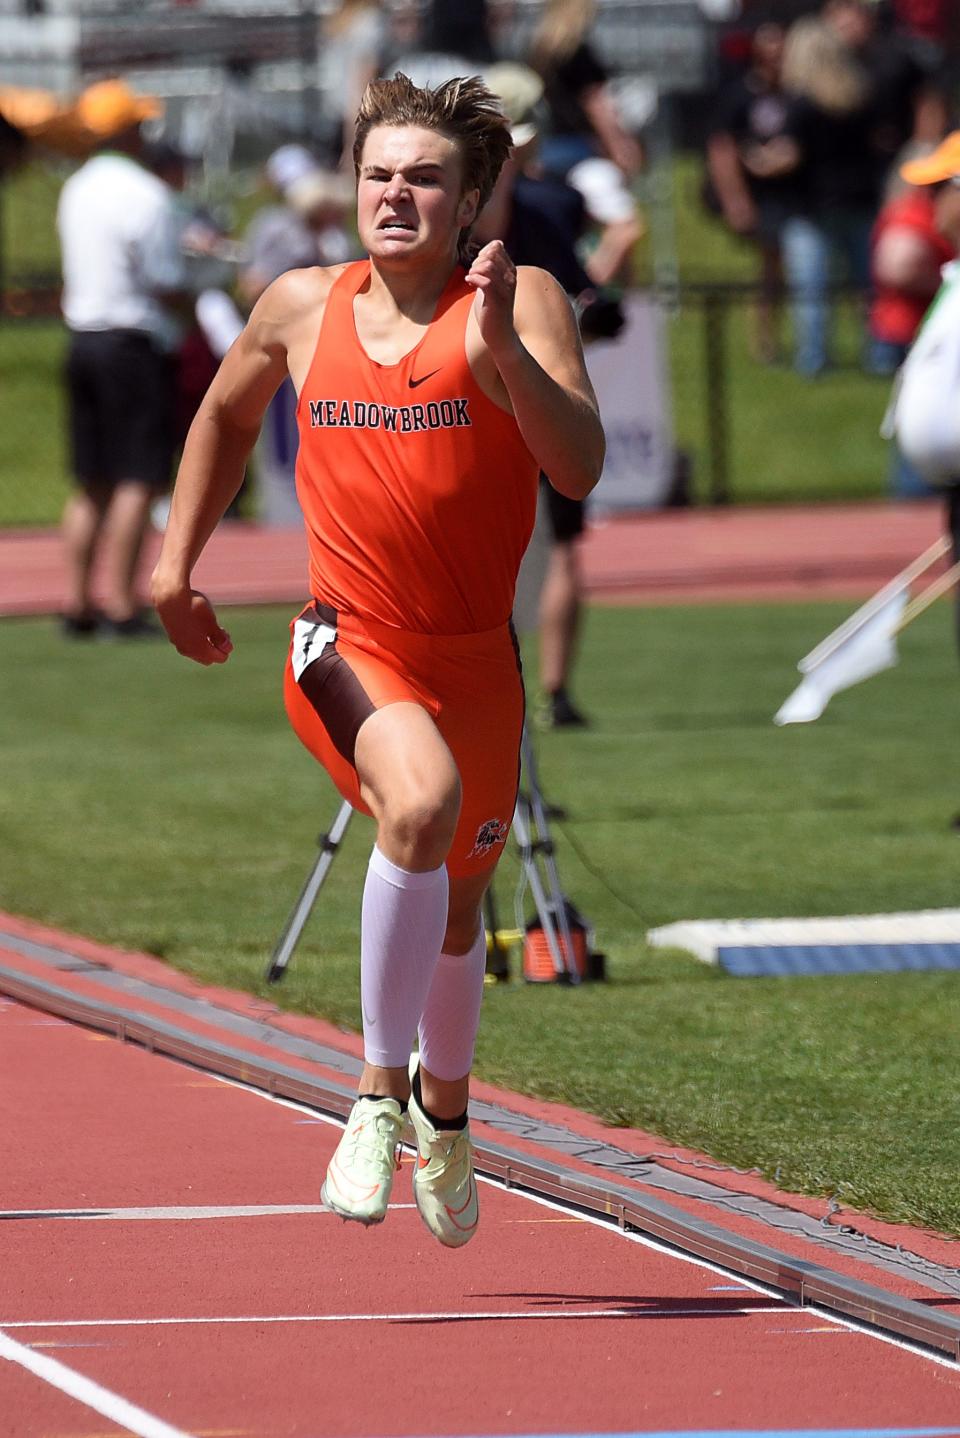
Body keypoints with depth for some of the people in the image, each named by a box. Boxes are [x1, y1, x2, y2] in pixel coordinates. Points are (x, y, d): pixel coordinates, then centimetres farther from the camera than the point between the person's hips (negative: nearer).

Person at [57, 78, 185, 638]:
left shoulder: (76, 190, 11)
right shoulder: (145, 194, -14)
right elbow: (167, 287, -16)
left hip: (82, 340, 8)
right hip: (135, 344, -8)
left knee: (93, 483, 13)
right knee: (139, 481, -6)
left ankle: (80, 604, 13)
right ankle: (122, 606, -10)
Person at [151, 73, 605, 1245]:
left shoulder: (522, 303, -7)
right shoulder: (302, 307, 2)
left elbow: (579, 468, -20)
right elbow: (226, 414, 22)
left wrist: (501, 353, -32)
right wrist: (175, 566, 20)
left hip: (477, 656, 1)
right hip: (348, 646, -1)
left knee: (459, 900, 19)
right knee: (422, 801, -33)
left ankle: (444, 1106, 51)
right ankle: (379, 1090, -20)